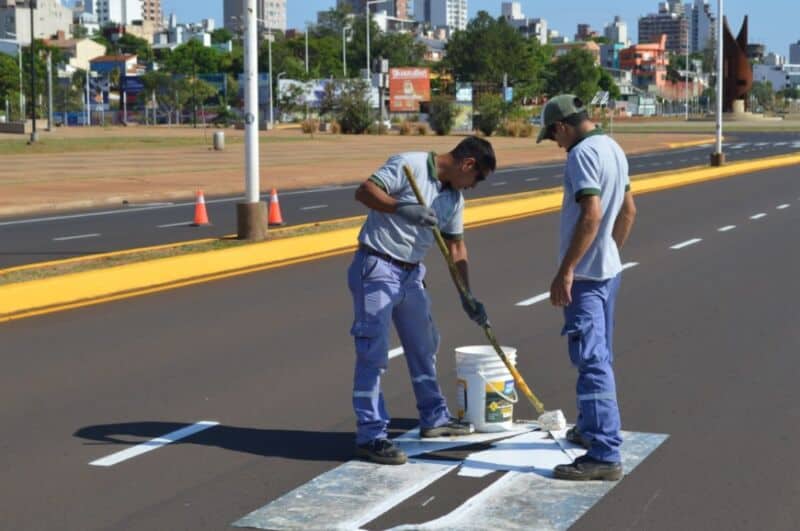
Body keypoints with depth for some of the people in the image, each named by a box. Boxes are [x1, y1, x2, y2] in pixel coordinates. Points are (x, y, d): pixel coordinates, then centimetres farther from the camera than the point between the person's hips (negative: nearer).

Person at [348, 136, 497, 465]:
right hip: (377, 268, -9)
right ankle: (370, 436, -6)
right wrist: (401, 208, -36)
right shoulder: (409, 165, -14)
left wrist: (466, 296, 10)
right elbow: (364, 191, -22)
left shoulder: (454, 197, 9)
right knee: (373, 353, -9)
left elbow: (456, 247, 14)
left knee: (424, 346, 19)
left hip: (411, 274, 9)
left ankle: (434, 418, 35)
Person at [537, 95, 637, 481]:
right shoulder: (613, 149, 12)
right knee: (599, 356, 21)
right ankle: (590, 428, 36)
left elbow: (591, 214, -26)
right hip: (608, 269, 10)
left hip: (585, 274, -10)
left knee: (592, 361, -10)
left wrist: (565, 271, -24)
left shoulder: (583, 153, -17)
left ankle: (604, 455, -11)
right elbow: (628, 210, 19)